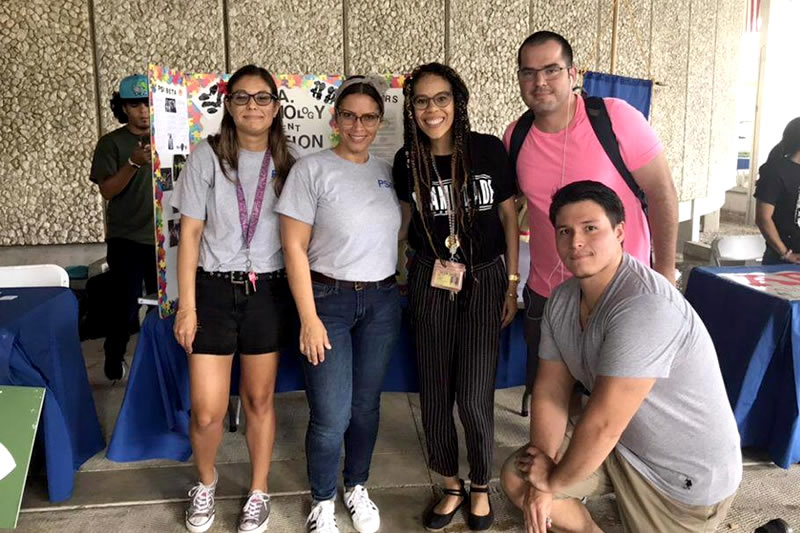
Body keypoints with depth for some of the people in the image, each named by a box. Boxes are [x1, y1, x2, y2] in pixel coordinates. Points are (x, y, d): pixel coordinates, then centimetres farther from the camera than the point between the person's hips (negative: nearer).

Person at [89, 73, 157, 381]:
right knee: (124, 306, 1)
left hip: (163, 238, 2)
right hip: (126, 240, -2)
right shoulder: (110, 143, -2)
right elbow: (107, 191, -11)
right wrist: (134, 163, -26)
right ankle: (114, 359, 20)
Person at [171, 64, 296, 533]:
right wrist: (187, 306, -7)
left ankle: (259, 492, 32)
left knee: (259, 400, 12)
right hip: (214, 289, -1)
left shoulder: (287, 164, 3)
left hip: (269, 292, 2)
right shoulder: (208, 157, -4)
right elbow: (190, 233, -3)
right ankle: (206, 481, 31)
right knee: (207, 411, -1)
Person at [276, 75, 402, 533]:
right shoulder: (312, 169, -8)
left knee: (366, 406, 14)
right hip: (329, 299, -4)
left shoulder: (388, 172, 7)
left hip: (383, 301, 4)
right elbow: (294, 247, -10)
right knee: (332, 417, -1)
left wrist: (403, 290, 6)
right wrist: (309, 318, -13)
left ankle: (358, 489, 36)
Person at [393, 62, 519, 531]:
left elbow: (509, 216, 0)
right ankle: (452, 487, 29)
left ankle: (481, 487, 23)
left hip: (485, 279, -2)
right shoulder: (408, 160, -3)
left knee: (474, 397, -5)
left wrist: (513, 283, -1)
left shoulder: (489, 150, -8)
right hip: (431, 281, 2)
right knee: (435, 392, 6)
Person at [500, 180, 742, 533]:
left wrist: (555, 480, -15)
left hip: (686, 474, -7)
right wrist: (542, 484, -12)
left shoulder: (644, 307, -33)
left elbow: (603, 423, -31)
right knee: (517, 478, 1)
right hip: (616, 442, 7)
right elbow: (550, 391, -3)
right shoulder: (562, 300, -4)